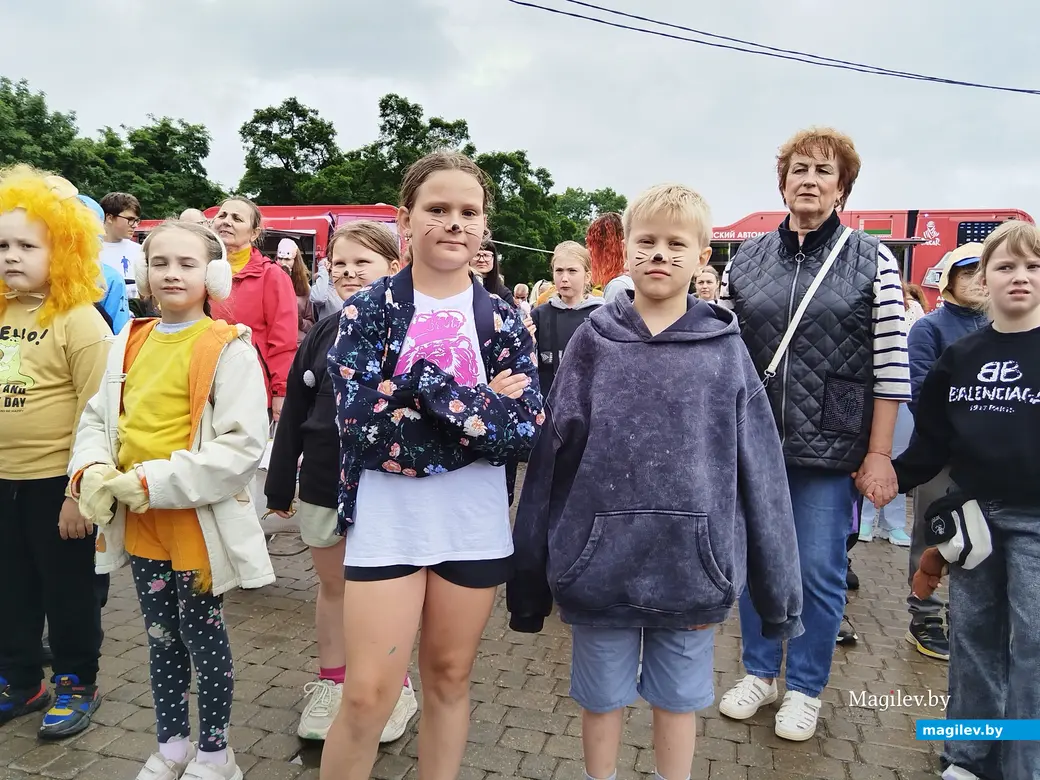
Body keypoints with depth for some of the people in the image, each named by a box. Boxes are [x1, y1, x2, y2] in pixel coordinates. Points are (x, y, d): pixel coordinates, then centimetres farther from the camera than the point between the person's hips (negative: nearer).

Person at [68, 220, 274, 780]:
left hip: (198, 524, -5)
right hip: (138, 524, 6)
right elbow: (96, 418, 12)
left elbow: (243, 445, -19)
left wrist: (157, 481, -22)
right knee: (162, 637, 19)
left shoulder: (228, 347, -13)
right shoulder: (129, 343, 7)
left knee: (203, 637, 9)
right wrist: (92, 470, -9)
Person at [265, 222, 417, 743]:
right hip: (323, 483, 4)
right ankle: (330, 683, 37)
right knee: (332, 584, 18)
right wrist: (280, 484, 8)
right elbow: (293, 412, 8)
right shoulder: (322, 334, 5)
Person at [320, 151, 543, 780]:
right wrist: (480, 407, -17)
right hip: (386, 522, -2)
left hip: (475, 524, 2)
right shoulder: (368, 310, -4)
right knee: (369, 695, 2)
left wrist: (427, 385, -19)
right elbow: (359, 421, -16)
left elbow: (526, 430, -9)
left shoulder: (504, 320, 1)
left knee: (450, 677, 17)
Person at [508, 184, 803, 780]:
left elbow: (760, 471, 0)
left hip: (691, 567, 0)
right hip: (600, 563, 0)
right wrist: (529, 572, 1)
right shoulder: (594, 341, -2)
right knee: (602, 699, 18)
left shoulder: (726, 349, -2)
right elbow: (552, 457, -1)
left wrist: (780, 586, 2)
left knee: (679, 699, 19)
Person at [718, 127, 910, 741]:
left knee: (820, 571, 8)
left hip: (830, 447, -2)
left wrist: (879, 454, -7)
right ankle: (760, 672, 34)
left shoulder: (873, 260, -1)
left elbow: (891, 367, -4)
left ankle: (805, 688, 29)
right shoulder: (746, 259, 6)